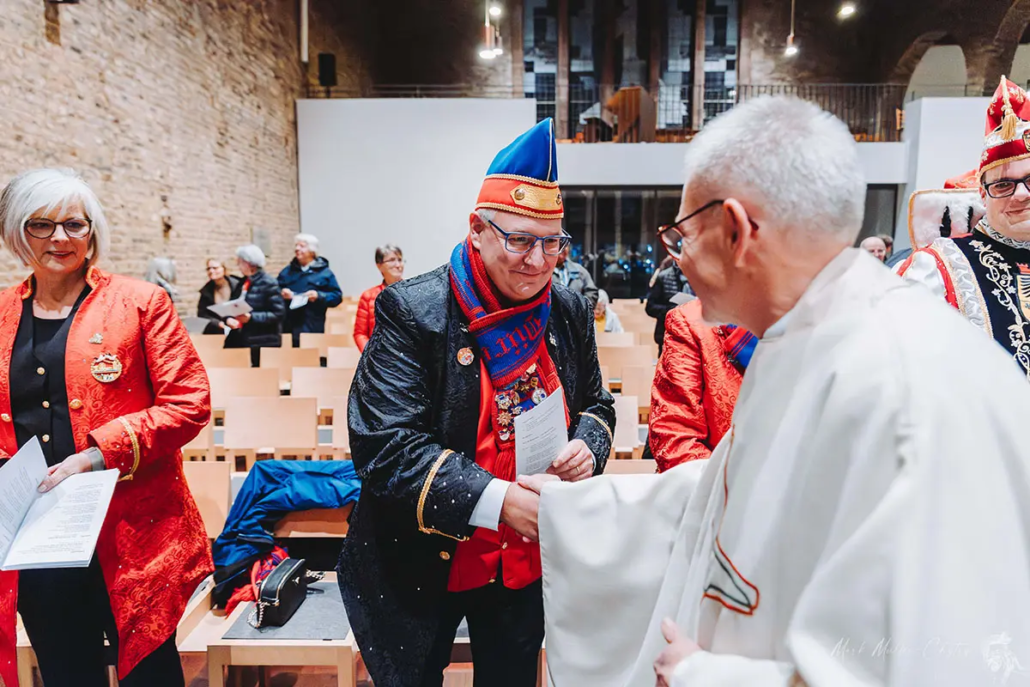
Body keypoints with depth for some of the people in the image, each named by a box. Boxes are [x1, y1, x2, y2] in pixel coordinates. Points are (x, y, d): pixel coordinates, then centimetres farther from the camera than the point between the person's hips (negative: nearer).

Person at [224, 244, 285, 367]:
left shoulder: (268, 283, -7)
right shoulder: (242, 284, 16)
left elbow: (278, 313, -13)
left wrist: (251, 317, -18)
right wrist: (228, 319, -4)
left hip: (263, 343, -7)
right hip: (240, 341, 7)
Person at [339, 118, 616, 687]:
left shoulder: (568, 311, -2)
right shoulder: (411, 311, -18)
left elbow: (595, 404, 11)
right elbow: (383, 446, -24)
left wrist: (587, 447, -12)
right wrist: (496, 501, -31)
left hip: (529, 563, 4)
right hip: (421, 569, -3)